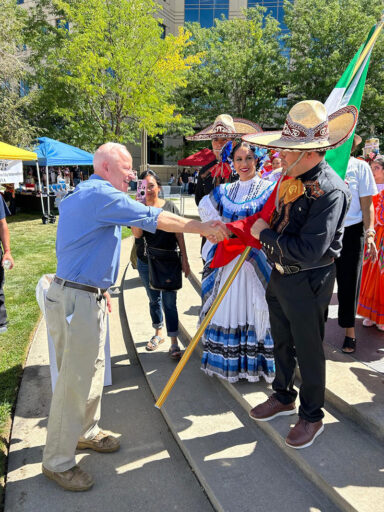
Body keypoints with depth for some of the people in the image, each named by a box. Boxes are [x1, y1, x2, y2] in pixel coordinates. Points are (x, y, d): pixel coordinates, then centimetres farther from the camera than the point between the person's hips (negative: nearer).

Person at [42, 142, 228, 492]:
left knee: (92, 370, 21)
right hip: (77, 301, -11)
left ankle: (85, 432, 39)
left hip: (87, 296, 11)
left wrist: (99, 288, 23)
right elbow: (155, 219, -18)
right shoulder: (102, 195, -16)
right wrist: (203, 228, -8)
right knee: (75, 381, 0)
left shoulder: (81, 195, 17)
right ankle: (57, 462, 17)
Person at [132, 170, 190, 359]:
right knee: (154, 300, 18)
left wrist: (184, 260, -2)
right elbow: (137, 233, -16)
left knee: (169, 302, -1)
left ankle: (174, 342, 7)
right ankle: (158, 333, 39)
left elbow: (179, 234, -1)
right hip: (146, 263, 3)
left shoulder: (169, 206, -3)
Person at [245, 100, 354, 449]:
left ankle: (312, 417, 33)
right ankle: (284, 397, 45)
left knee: (308, 351, 10)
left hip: (308, 283, -8)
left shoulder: (330, 190, -24)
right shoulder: (291, 178, 2)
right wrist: (261, 230, 4)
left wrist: (266, 234, -20)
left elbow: (309, 251, -30)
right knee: (282, 343, 22)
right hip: (280, 276, 8)